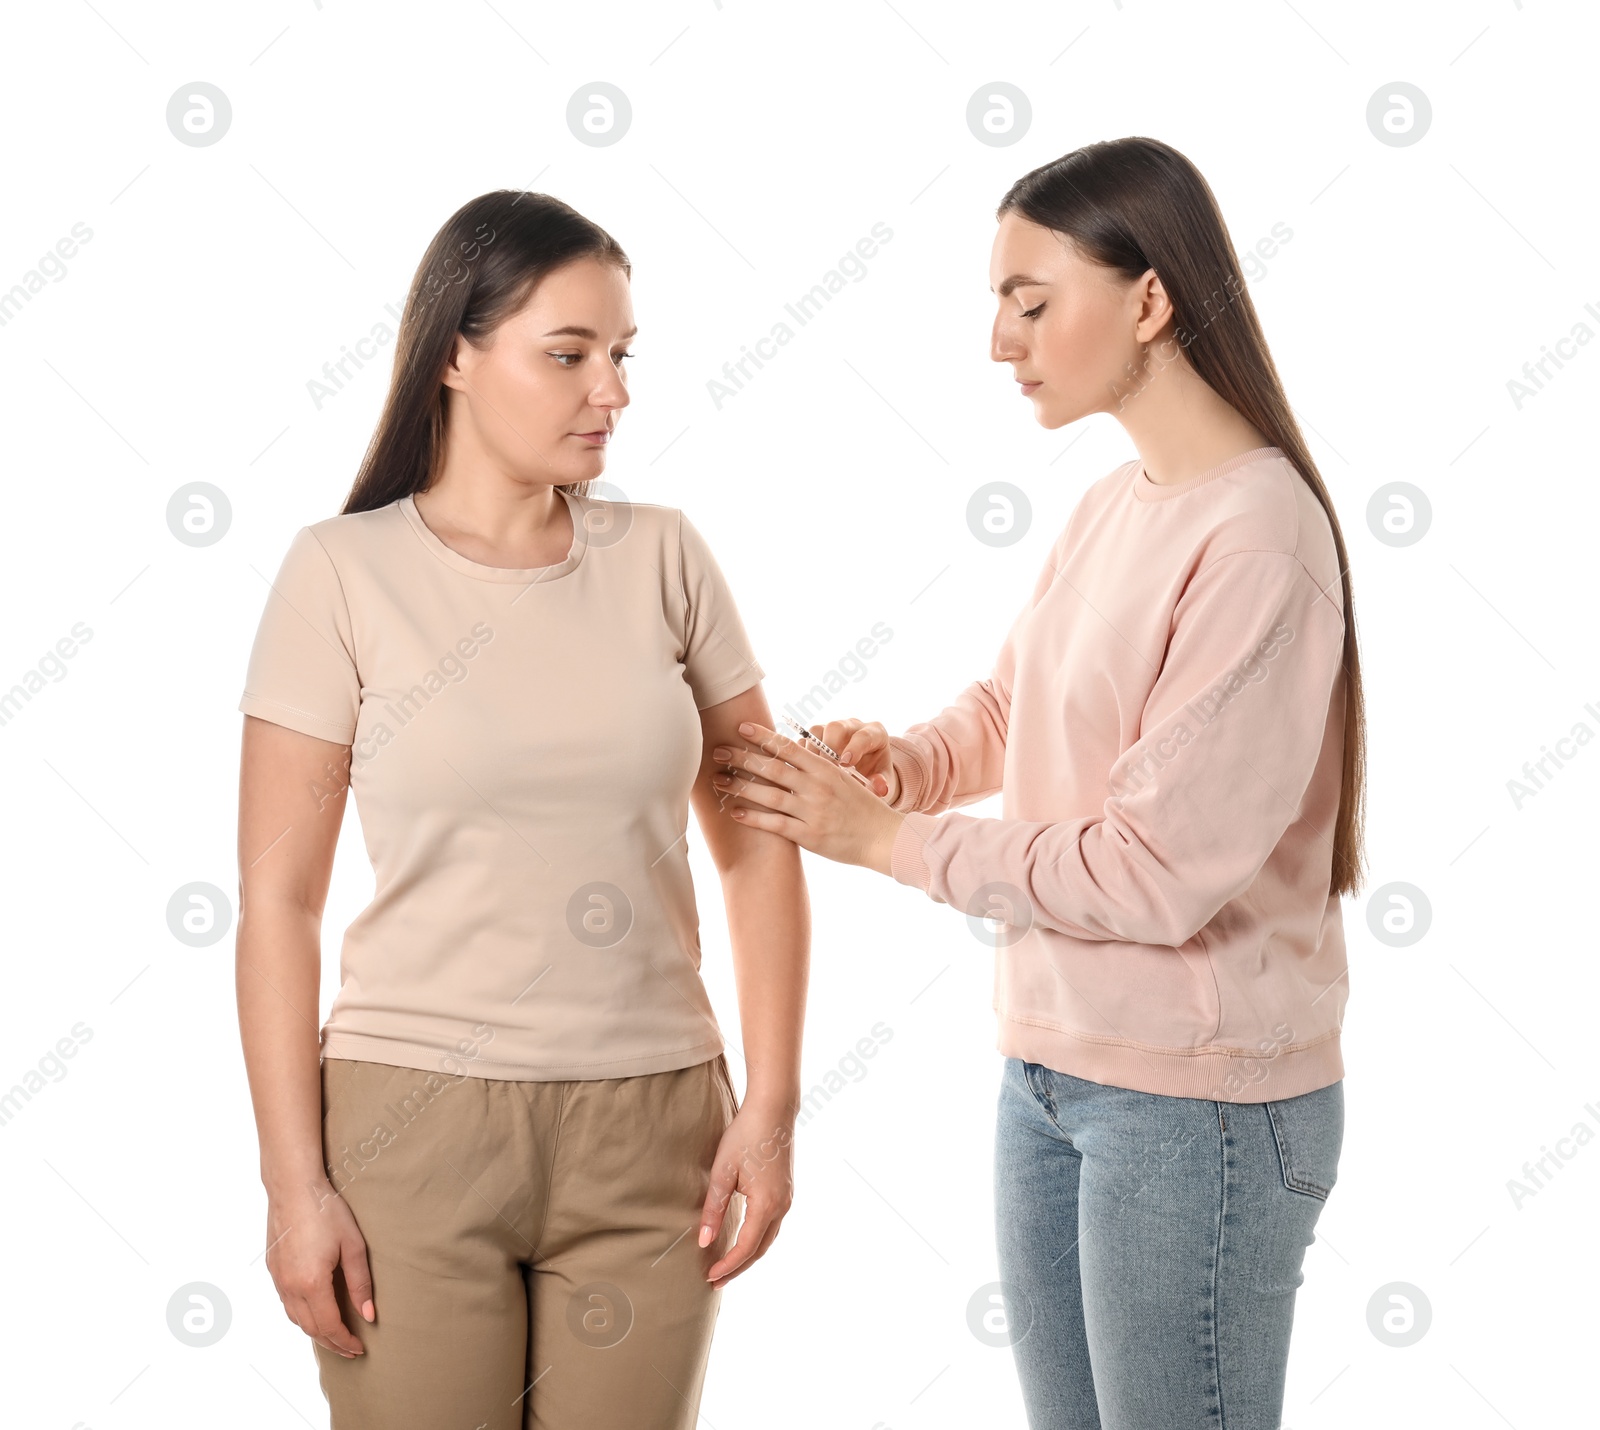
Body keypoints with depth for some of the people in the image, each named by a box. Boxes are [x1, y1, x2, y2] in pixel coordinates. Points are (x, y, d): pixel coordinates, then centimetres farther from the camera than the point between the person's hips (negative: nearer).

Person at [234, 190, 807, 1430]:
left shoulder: (663, 558, 3)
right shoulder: (343, 572, -4)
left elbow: (759, 842, 6)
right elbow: (277, 900, -4)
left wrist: (771, 1106, 0)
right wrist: (295, 1182, -7)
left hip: (650, 1127, 2)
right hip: (417, 1120, -2)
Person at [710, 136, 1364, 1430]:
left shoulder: (1258, 537, -20)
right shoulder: (1112, 507, 5)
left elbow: (1159, 870, -22)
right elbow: (1009, 712, 17)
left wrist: (886, 839, -15)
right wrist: (896, 761, -5)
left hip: (1195, 1103, -8)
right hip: (1049, 1071, 8)